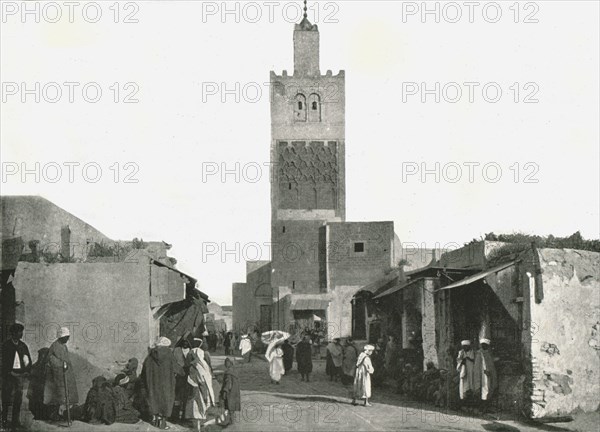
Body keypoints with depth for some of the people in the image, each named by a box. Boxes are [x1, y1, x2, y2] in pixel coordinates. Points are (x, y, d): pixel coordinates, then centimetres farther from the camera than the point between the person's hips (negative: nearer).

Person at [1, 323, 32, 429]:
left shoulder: (23, 345, 13)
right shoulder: (6, 345, 0)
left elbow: (28, 360, 15)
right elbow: (4, 361, -5)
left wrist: (26, 371, 3)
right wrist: (10, 372, -12)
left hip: (20, 374, 4)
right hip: (9, 375, -4)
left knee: (18, 399, 0)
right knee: (7, 398, -5)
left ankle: (16, 421, 4)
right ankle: (4, 420, 5)